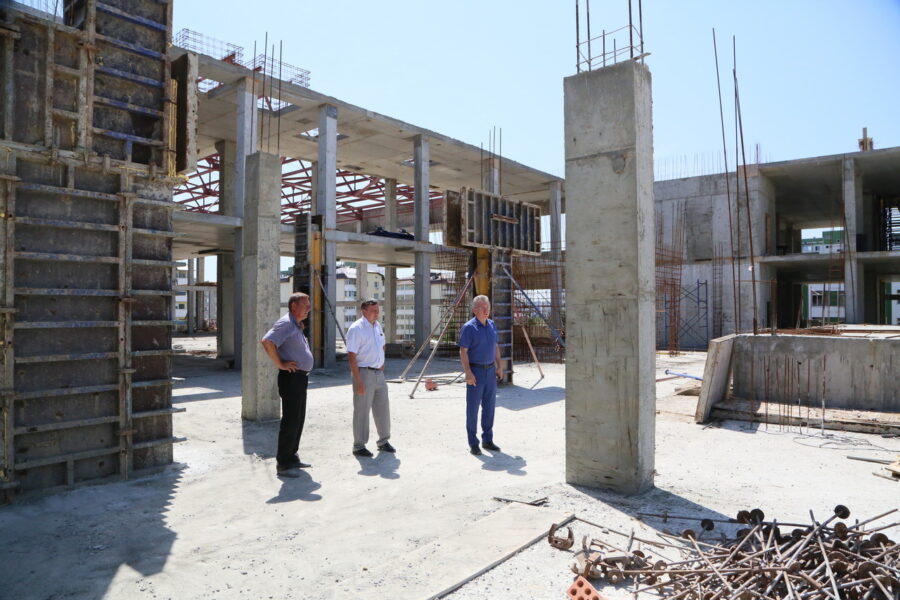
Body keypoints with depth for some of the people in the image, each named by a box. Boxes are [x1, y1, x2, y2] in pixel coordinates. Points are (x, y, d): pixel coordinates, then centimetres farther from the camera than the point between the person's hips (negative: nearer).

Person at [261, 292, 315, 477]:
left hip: (301, 377, 10)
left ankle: (291, 457, 26)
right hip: (291, 377, -10)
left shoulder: (297, 326, 18)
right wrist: (280, 364, -23)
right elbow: (266, 341, -28)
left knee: (298, 420, 15)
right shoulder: (285, 323, -14)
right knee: (290, 421, -6)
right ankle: (283, 464, 3)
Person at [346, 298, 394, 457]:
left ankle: (383, 441, 29)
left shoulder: (378, 326, 11)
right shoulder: (356, 328, -14)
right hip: (364, 373, -8)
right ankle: (359, 446, 14)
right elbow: (351, 356, -18)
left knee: (382, 408, 14)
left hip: (379, 373, 8)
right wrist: (358, 381, -22)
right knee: (362, 411, 1)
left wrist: (382, 364, 12)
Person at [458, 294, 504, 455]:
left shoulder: (492, 325, 9)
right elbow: (463, 352, -14)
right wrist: (468, 373, -20)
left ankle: (487, 440, 22)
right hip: (475, 371, -7)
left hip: (490, 371, 7)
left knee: (489, 406, 11)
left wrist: (499, 366, 11)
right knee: (473, 407, 0)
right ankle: (473, 443, 9)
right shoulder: (469, 327, -12)